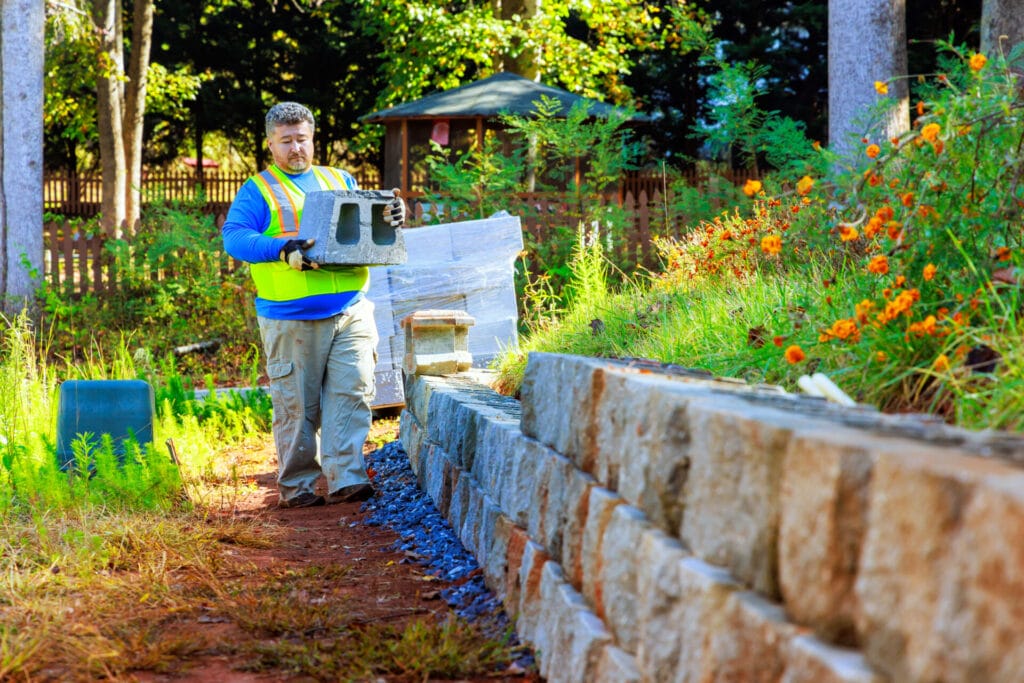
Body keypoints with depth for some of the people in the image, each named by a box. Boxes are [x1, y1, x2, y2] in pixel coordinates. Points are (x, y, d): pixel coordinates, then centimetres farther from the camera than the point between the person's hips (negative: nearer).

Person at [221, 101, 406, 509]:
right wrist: (282, 250, -25)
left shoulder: (341, 182, 20)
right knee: (296, 404, 0)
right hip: (290, 318, -3)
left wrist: (392, 218, -1)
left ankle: (346, 479, -4)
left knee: (352, 393, -6)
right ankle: (296, 486, 11)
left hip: (351, 311, 3)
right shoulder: (257, 191, 6)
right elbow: (235, 236, -8)